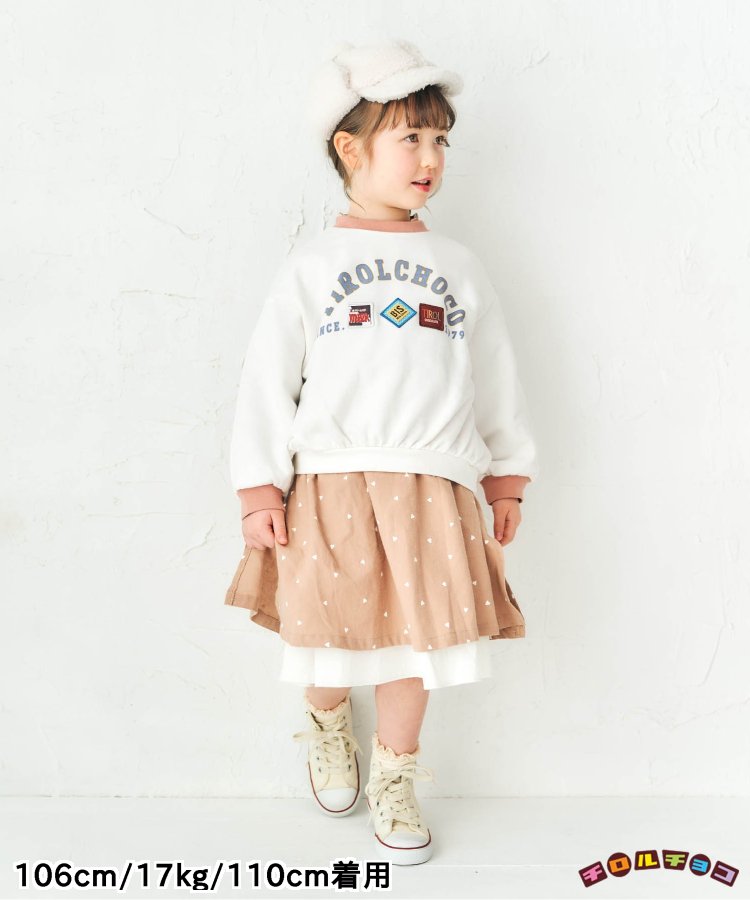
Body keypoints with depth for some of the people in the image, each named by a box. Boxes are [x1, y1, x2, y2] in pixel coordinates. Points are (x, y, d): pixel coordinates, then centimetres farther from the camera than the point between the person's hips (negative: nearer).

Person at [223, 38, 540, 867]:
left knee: (416, 633, 6)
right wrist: (260, 490, -5)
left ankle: (394, 775, 28)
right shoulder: (311, 266, 2)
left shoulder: (457, 267, 10)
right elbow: (267, 378, 0)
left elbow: (496, 380, 14)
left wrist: (506, 480, 12)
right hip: (329, 482, -1)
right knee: (330, 628, 7)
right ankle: (327, 722, 41)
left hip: (432, 489, 2)